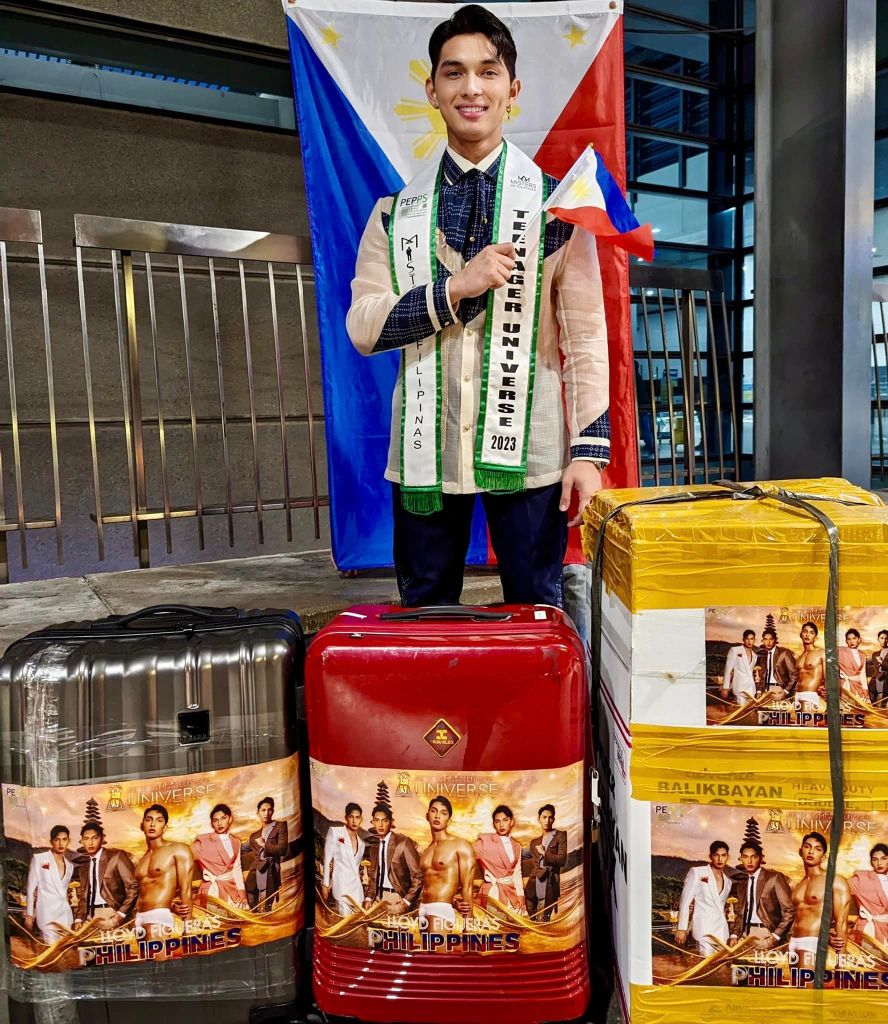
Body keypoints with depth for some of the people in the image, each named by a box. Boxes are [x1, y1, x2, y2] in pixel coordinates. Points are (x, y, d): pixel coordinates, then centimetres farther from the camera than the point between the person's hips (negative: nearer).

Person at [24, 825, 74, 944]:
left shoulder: (69, 865, 15)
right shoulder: (39, 859, 1)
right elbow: (31, 888, 1)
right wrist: (29, 915, -2)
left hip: (65, 915, 5)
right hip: (47, 914, -4)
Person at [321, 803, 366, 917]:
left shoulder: (361, 843, 15)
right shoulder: (335, 832, 0)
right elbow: (327, 859, -1)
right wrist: (325, 884, -4)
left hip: (356, 888, 5)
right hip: (341, 885, -5)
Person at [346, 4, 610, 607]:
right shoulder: (396, 214, 7)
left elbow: (586, 336, -1)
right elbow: (362, 328, 0)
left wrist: (589, 449, -8)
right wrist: (455, 288, -13)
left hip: (527, 450, -1)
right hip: (425, 450, 2)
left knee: (535, 615, 7)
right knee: (425, 616, 11)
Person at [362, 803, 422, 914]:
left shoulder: (404, 842, -7)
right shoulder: (374, 847, 11)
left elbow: (418, 876, -9)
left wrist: (407, 901, -15)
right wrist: (368, 897, 3)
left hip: (397, 898, -5)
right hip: (378, 897, 5)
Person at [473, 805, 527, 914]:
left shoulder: (516, 846, 12)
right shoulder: (485, 840, -4)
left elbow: (517, 873, 12)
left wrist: (520, 895, 4)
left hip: (512, 892, 4)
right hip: (493, 892, -4)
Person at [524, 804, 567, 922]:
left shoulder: (561, 836, 3)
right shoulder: (534, 842, 19)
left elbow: (562, 860, -8)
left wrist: (544, 853, -3)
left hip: (549, 886, -5)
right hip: (533, 885, 5)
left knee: (542, 923, -9)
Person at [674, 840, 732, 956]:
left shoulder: (728, 881, 14)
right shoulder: (696, 873, -1)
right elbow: (685, 901, -2)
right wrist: (682, 928, -6)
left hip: (722, 932, 5)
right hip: (704, 930, -5)